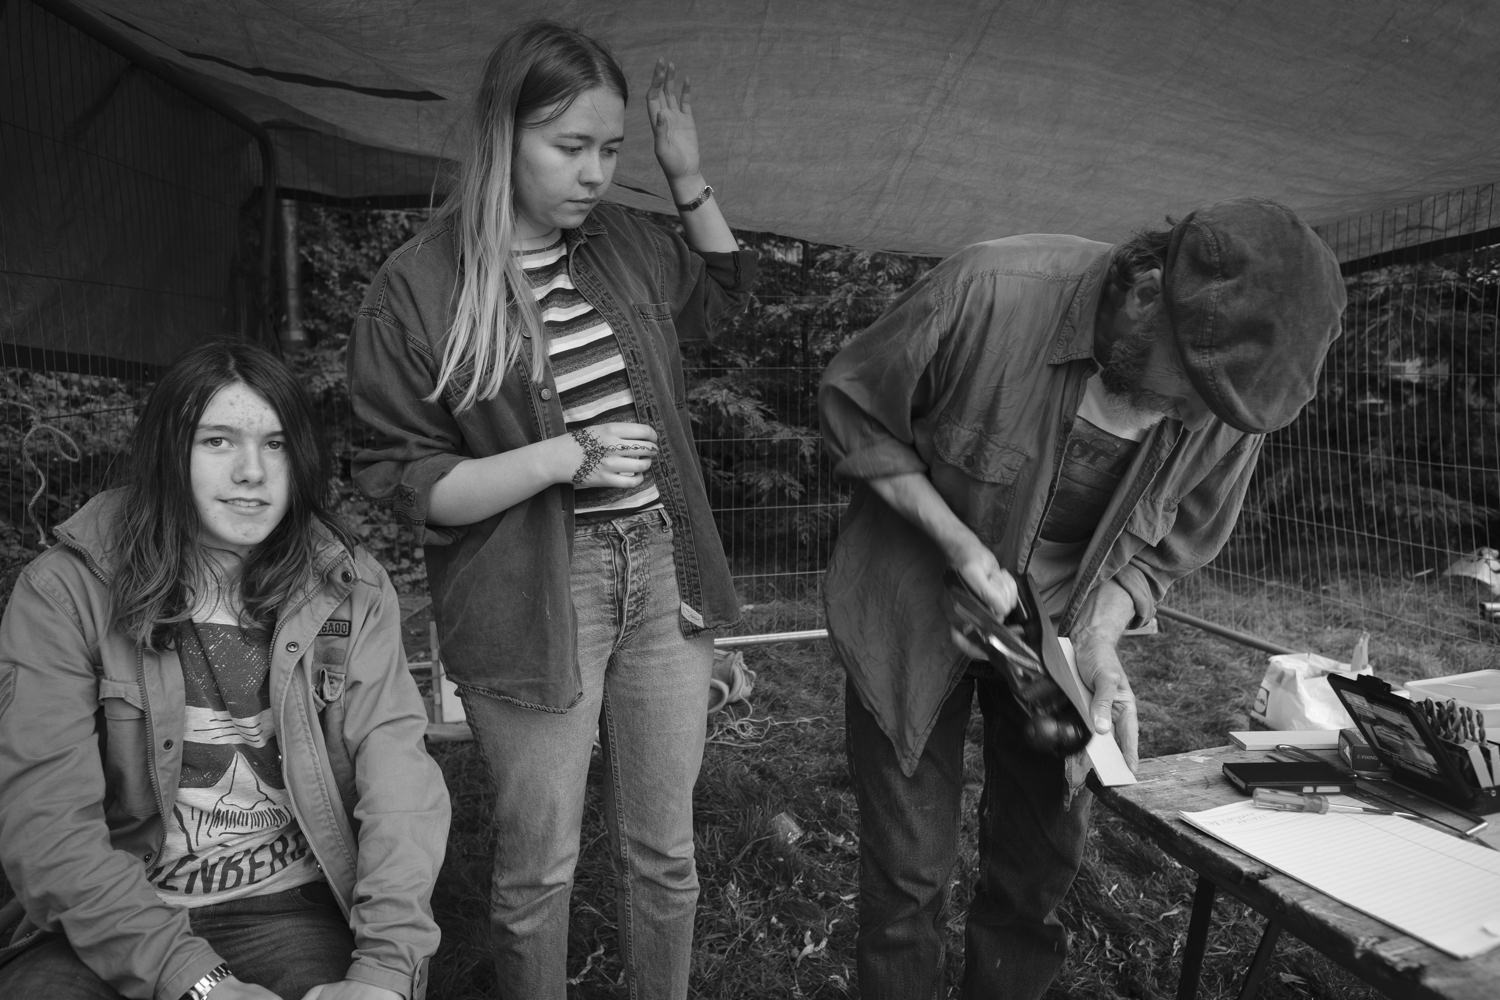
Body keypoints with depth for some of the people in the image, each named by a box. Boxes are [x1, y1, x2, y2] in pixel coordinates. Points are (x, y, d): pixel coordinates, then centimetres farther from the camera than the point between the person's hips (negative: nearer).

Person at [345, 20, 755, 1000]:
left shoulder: (624, 240, 5)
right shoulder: (418, 288, -9)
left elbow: (722, 292, 25)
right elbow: (405, 486, -9)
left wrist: (690, 176, 10)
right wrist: (567, 455, -18)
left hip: (661, 569, 5)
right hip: (534, 597, -4)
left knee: (664, 850, 17)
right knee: (538, 868, 13)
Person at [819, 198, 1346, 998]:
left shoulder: (1230, 403, -15)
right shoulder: (986, 294, -29)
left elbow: (1162, 545, 0)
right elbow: (850, 409, -15)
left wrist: (1099, 642, -18)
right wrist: (958, 541, -24)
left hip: (1064, 623, 4)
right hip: (916, 608, -3)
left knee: (1044, 858, 13)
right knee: (908, 874, 2)